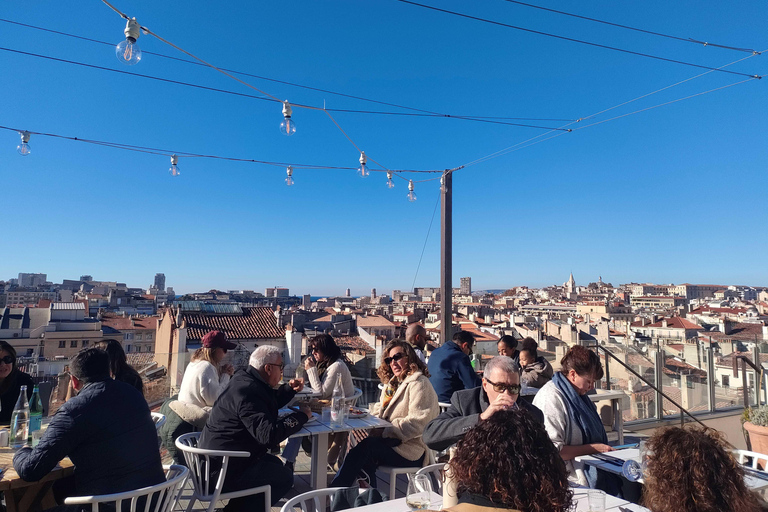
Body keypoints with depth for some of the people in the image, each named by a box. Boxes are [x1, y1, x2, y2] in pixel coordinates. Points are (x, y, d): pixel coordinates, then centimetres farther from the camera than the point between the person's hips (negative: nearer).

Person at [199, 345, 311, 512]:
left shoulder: (244, 379, 6)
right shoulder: (249, 393, -27)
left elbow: (269, 403, 24)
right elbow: (269, 434, -32)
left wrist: (290, 389, 9)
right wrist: (301, 416, -20)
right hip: (223, 469, -11)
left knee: (275, 464, 22)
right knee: (285, 477, -3)